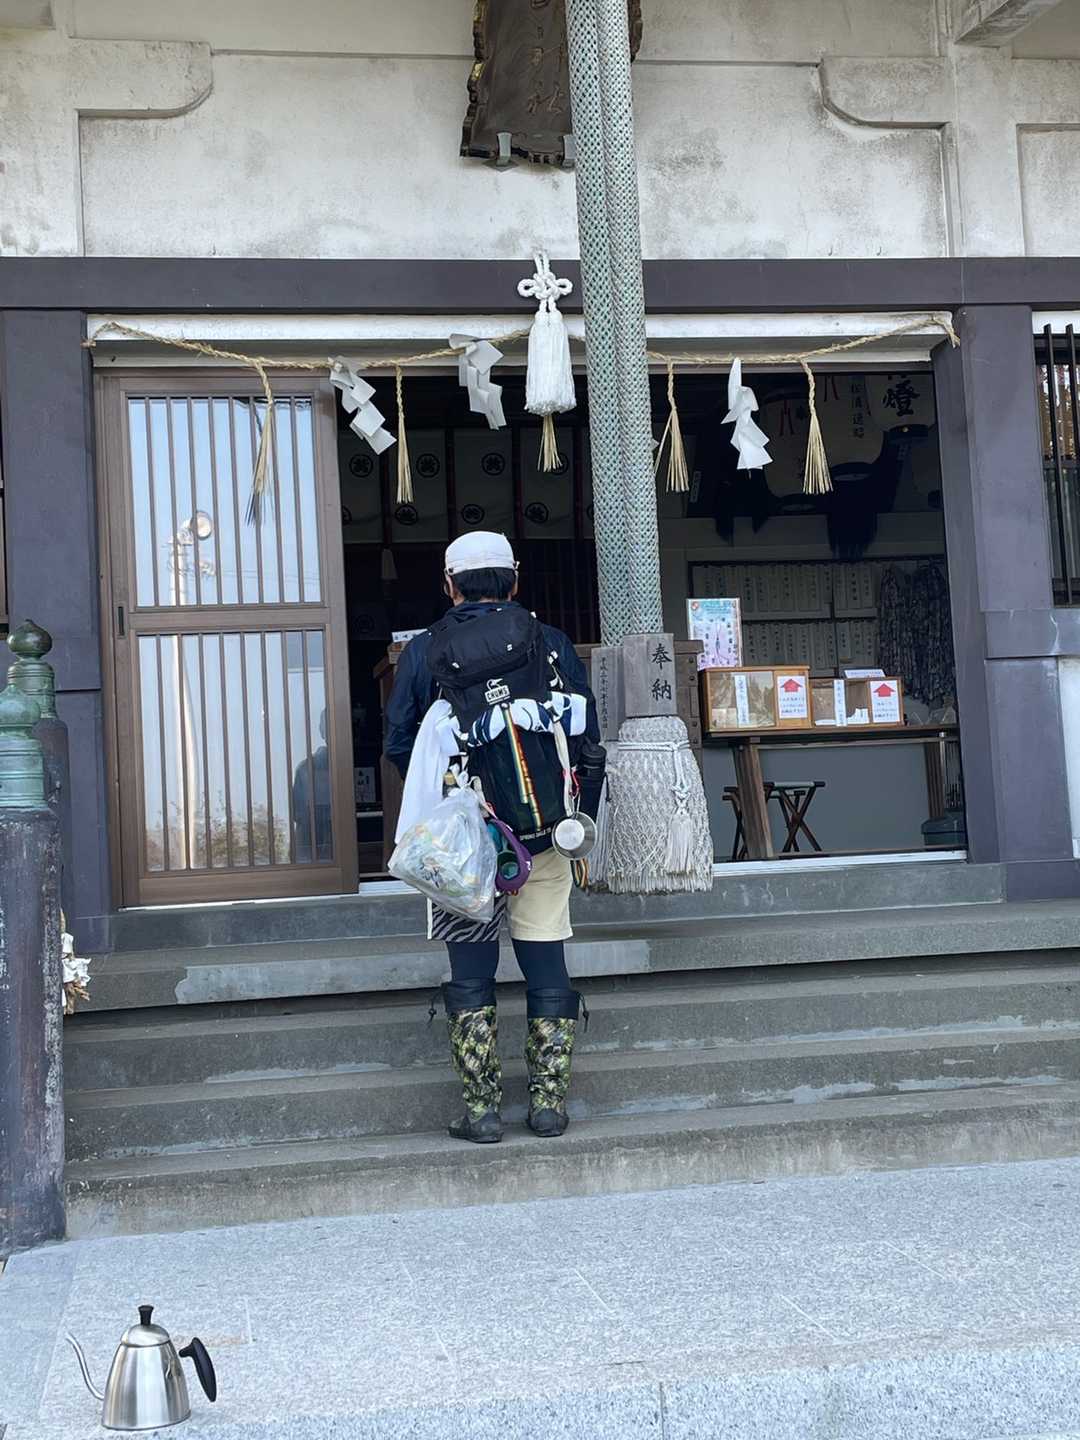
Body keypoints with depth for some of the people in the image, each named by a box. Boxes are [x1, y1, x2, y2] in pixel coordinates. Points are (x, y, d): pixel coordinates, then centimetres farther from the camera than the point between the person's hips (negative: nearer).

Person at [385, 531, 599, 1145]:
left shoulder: (425, 652, -1)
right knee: (547, 970, 9)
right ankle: (550, 1104, 13)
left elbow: (400, 745, 1)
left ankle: (482, 1110, 7)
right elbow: (589, 738, 3)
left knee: (471, 978, 7)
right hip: (542, 835, 1)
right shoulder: (555, 646, 1)